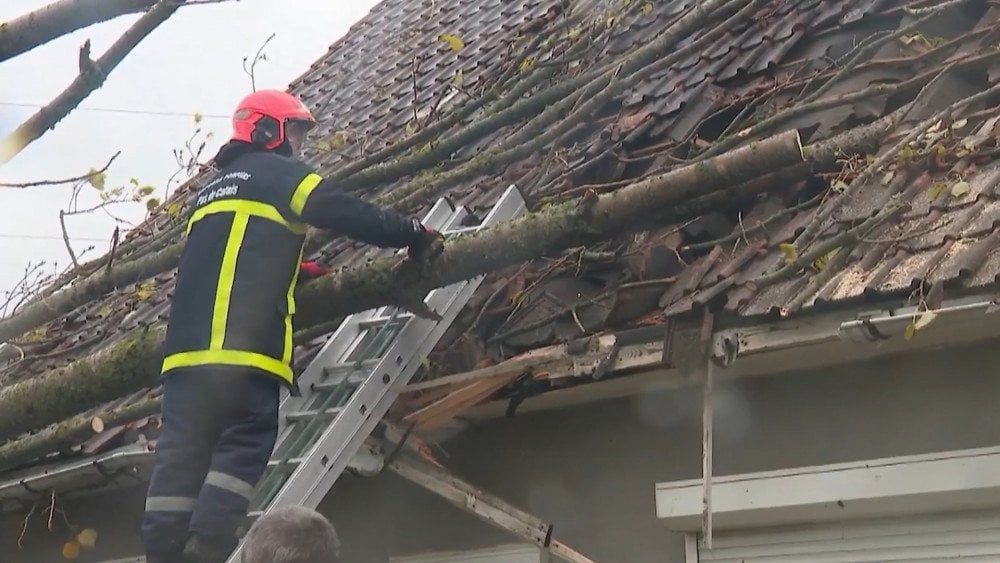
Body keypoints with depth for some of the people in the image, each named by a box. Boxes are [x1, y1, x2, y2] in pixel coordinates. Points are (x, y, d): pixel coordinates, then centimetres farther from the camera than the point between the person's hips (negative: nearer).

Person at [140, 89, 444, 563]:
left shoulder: (211, 190, 32)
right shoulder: (279, 172, 7)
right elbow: (353, 216, 0)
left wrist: (293, 268, 38)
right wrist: (415, 234, 10)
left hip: (187, 340, 8)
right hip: (243, 342, -8)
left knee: (183, 447, 4)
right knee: (246, 440, -7)